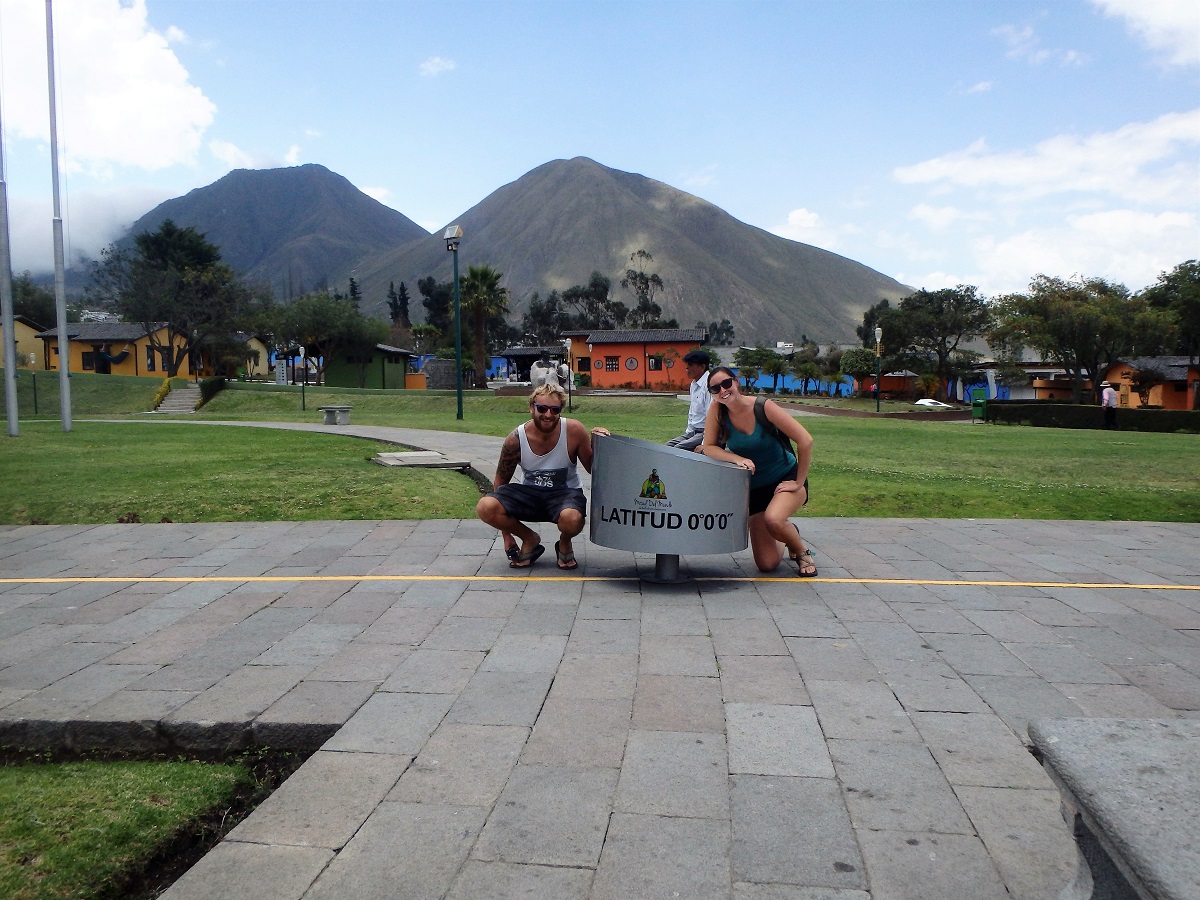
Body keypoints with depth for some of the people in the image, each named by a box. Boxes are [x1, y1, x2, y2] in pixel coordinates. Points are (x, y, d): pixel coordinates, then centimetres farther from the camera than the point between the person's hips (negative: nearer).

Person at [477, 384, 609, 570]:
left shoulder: (574, 431, -15)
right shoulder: (516, 439, -14)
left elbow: (593, 469, -3)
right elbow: (501, 482, -2)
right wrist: (506, 535, -1)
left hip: (565, 492, -2)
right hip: (529, 492, 2)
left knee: (571, 518, -39)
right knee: (485, 507, -25)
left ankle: (565, 544, 2)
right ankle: (529, 539, 3)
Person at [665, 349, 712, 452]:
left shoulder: (709, 384, -17)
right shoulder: (693, 384, 14)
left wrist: (705, 444, -23)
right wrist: (688, 431, 15)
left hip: (705, 432, -9)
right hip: (694, 432, 9)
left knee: (678, 448, -24)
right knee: (667, 446, -4)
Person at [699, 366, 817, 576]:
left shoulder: (764, 407, -21)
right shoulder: (717, 409, -11)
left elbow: (805, 441, -21)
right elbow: (708, 448, -8)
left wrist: (799, 482, -18)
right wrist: (737, 459, -25)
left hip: (785, 479, -3)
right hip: (755, 487, 4)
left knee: (773, 519, -36)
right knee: (767, 565, 1)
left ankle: (802, 551, -3)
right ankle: (789, 534, 36)